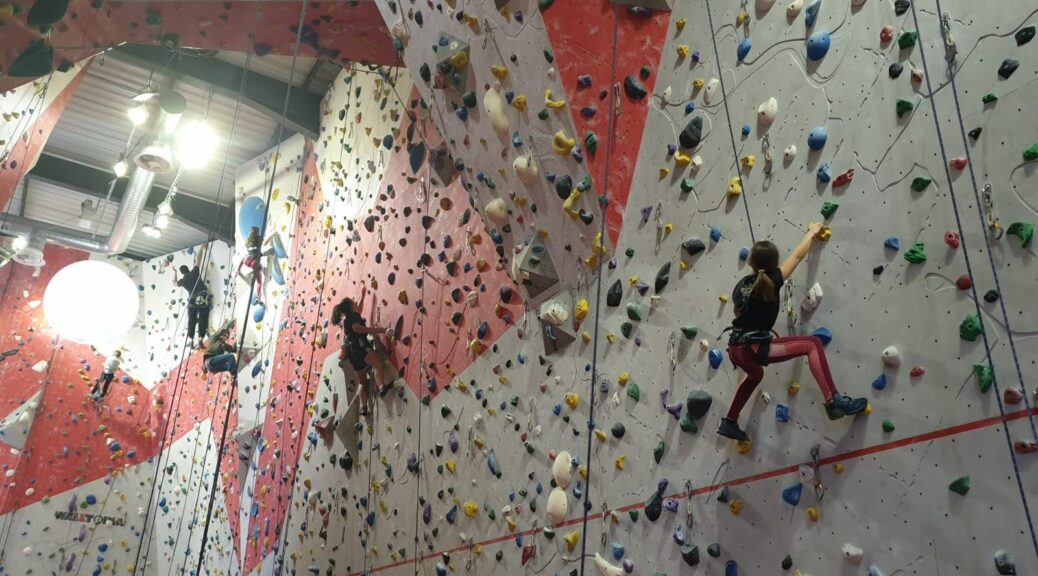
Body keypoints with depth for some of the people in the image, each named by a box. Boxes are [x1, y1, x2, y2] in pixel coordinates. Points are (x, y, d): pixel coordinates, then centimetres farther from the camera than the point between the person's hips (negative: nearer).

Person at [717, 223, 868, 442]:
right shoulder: (772, 281, -5)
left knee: (755, 374, 39)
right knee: (812, 344, -2)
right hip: (754, 348, -7)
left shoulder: (742, 284, 10)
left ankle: (729, 422, 44)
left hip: (735, 349, 7)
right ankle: (834, 401, -14)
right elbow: (798, 256, 7)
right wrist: (812, 233, 23)